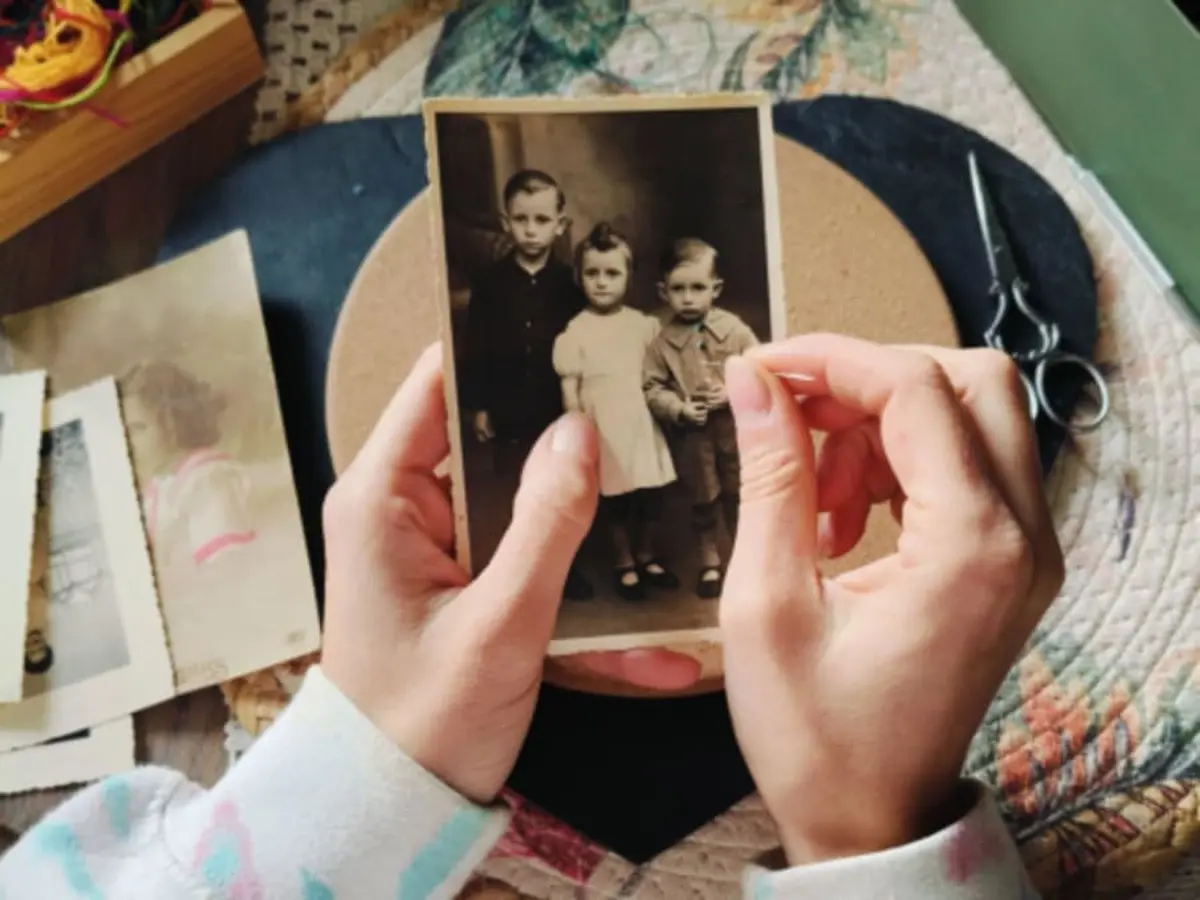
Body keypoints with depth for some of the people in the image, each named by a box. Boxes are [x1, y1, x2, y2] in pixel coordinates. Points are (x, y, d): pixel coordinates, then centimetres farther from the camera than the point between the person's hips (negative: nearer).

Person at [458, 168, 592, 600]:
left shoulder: (569, 281, -4)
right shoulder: (489, 281, -3)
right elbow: (474, 348, -1)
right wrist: (477, 405, -3)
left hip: (562, 409, 0)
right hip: (509, 411, 0)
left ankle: (566, 565, 30)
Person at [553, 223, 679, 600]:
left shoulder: (643, 324, 1)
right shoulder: (575, 331, -6)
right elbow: (569, 388, -5)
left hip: (642, 424, 3)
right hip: (603, 430, -2)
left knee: (650, 499, 11)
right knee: (617, 502, 7)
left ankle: (646, 557, 32)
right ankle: (625, 563, 25)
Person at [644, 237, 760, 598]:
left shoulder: (734, 329, -9)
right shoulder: (663, 342, -9)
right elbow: (652, 388, -6)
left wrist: (732, 394, -20)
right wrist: (679, 409, -21)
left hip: (737, 428, 0)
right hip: (692, 435, 0)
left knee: (740, 497, 14)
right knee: (702, 500, 15)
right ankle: (710, 561, 34)